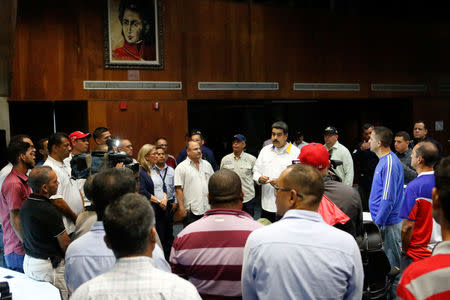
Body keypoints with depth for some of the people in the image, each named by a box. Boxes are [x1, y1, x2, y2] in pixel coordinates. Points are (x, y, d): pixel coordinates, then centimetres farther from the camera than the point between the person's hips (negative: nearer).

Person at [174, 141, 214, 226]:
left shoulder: (207, 165, 13)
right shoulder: (181, 167, -4)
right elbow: (178, 189, -8)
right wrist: (181, 208, -14)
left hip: (208, 209, 5)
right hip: (191, 211, -5)